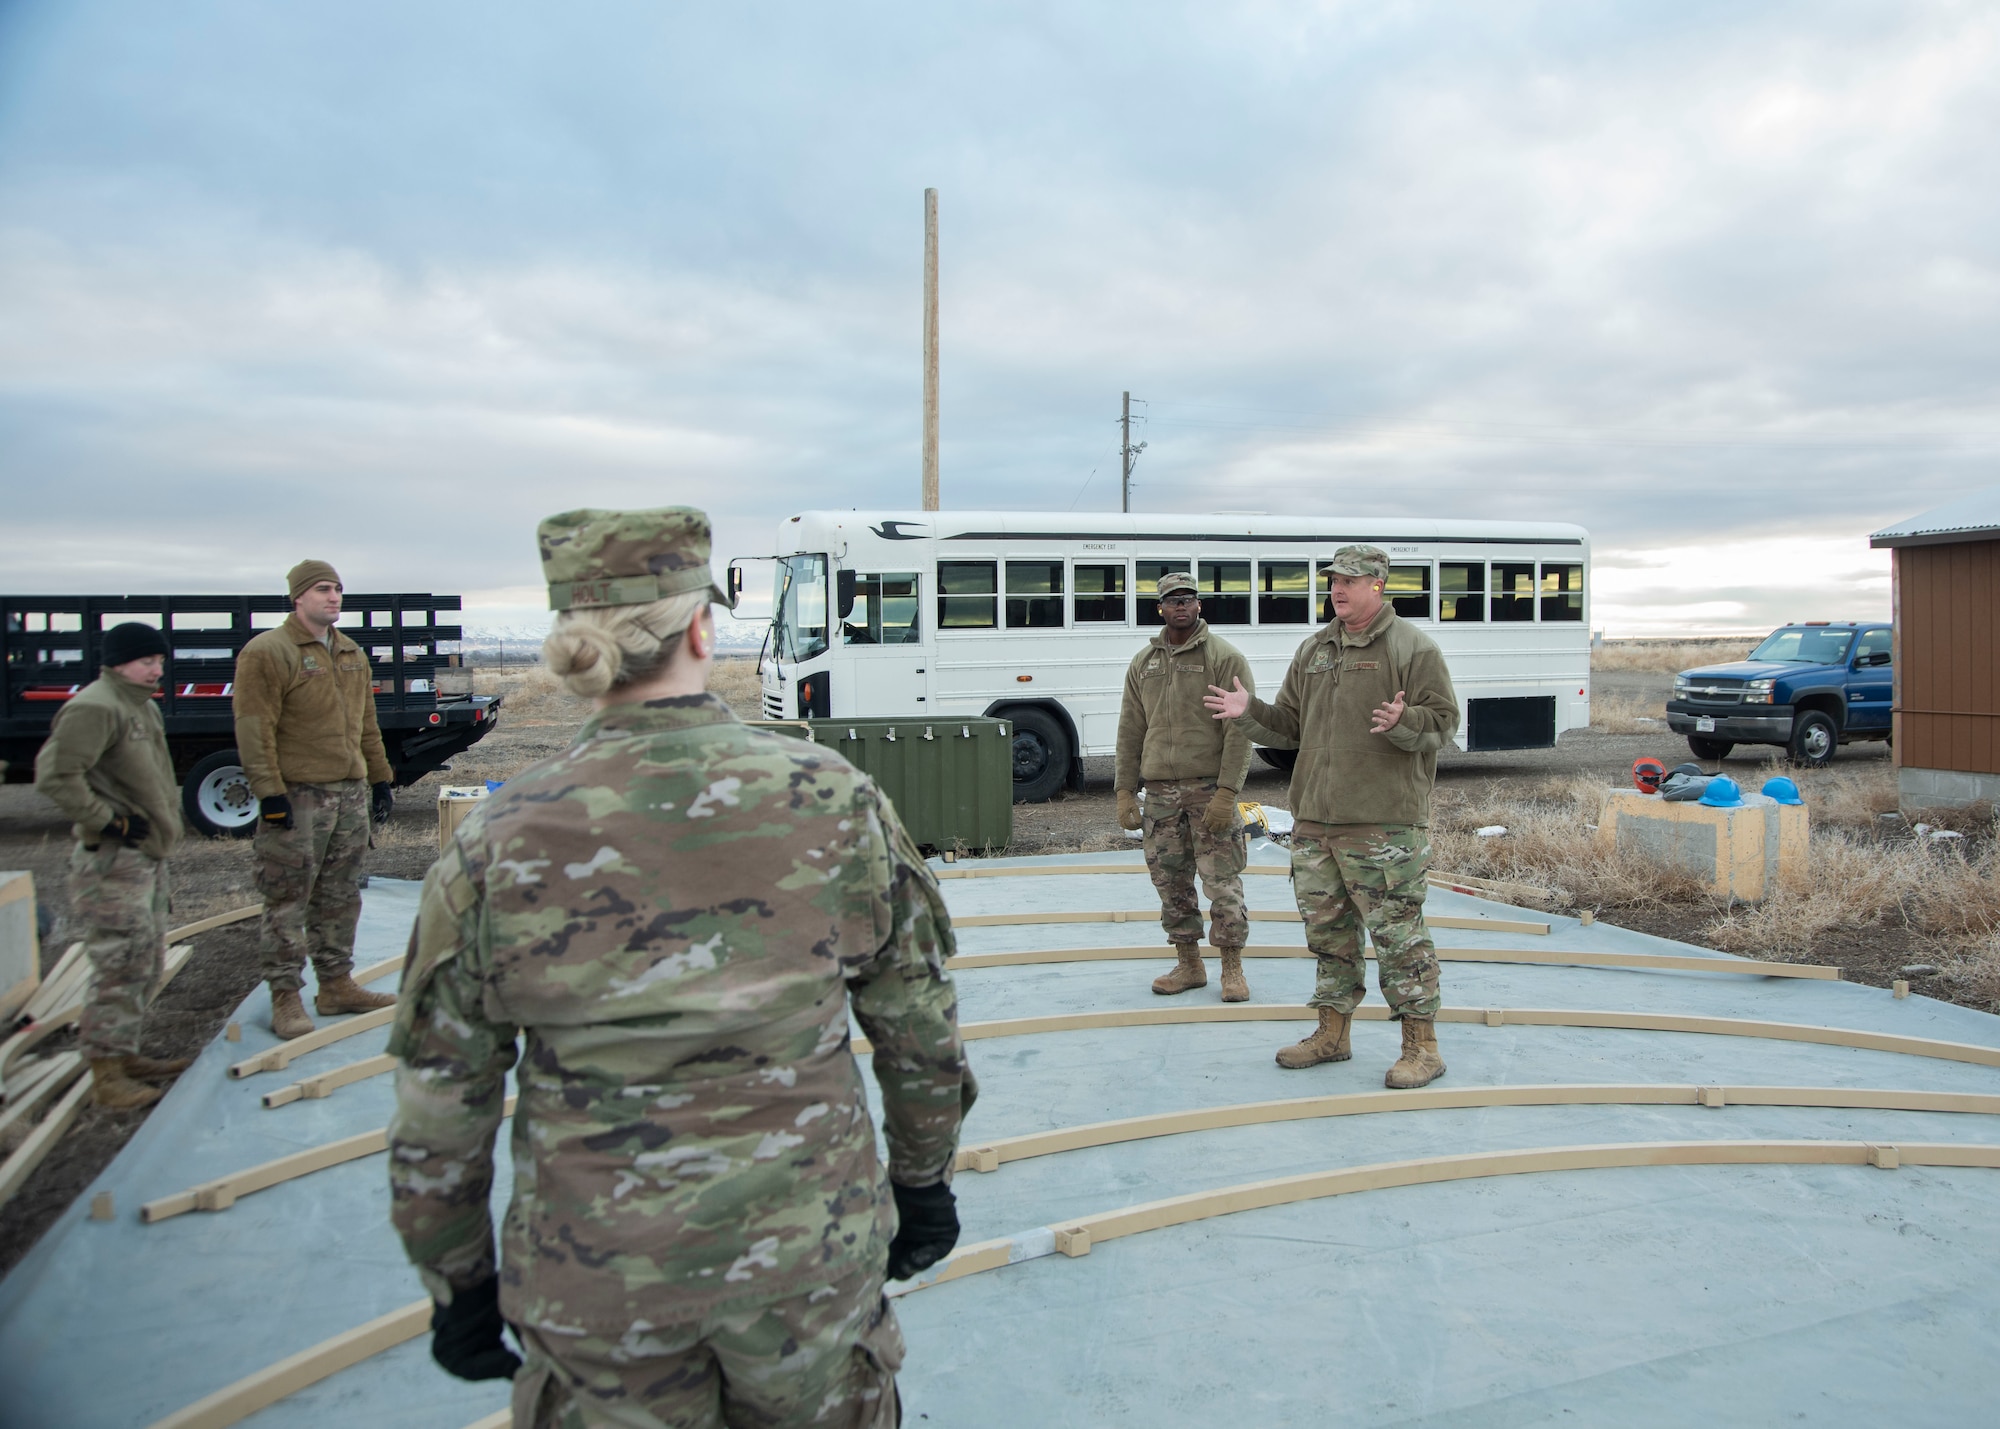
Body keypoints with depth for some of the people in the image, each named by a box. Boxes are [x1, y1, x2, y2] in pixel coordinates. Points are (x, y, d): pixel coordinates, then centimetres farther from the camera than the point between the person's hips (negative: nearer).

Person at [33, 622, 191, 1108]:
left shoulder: (143, 706, 17)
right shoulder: (95, 708, -15)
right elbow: (55, 775, -23)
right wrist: (108, 821, -19)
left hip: (149, 857, 10)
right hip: (113, 863, -10)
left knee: (146, 964, 16)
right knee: (122, 967, -7)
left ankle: (125, 1054, 27)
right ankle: (106, 1074, 0)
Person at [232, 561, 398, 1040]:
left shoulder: (353, 655, 16)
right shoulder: (267, 653, -8)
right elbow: (254, 730, -14)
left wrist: (380, 777, 18)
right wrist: (270, 791, -18)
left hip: (350, 794, 7)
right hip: (296, 798, -7)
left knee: (341, 899, 13)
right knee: (288, 902, -1)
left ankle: (337, 985, 23)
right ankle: (286, 997, 7)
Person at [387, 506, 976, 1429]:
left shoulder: (498, 842, -12)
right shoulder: (830, 799, -12)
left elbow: (440, 1106, -3)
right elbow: (918, 1025, -2)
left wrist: (458, 1281, 11)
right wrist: (922, 1180, 14)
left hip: (593, 1271, 0)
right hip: (810, 1244, 0)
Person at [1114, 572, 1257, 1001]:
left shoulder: (1225, 657, -3)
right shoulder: (1143, 663, 12)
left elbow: (1239, 731, -8)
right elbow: (1130, 732, 14)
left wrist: (1226, 793, -16)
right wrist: (1125, 792, 8)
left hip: (1208, 788, -4)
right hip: (1159, 792, 5)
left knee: (1222, 883, -3)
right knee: (1171, 883, 9)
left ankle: (1232, 969, 10)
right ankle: (1188, 964, 22)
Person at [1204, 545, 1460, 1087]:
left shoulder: (1412, 647, -4)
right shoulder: (1313, 649, 15)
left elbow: (1442, 722, -9)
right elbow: (1291, 723, 20)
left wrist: (1402, 722, -28)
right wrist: (1250, 711, 3)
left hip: (1385, 823, -7)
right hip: (1314, 819, 7)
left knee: (1397, 934, -2)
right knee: (1327, 930, 13)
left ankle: (1421, 1047, 9)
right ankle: (1332, 1034, 26)